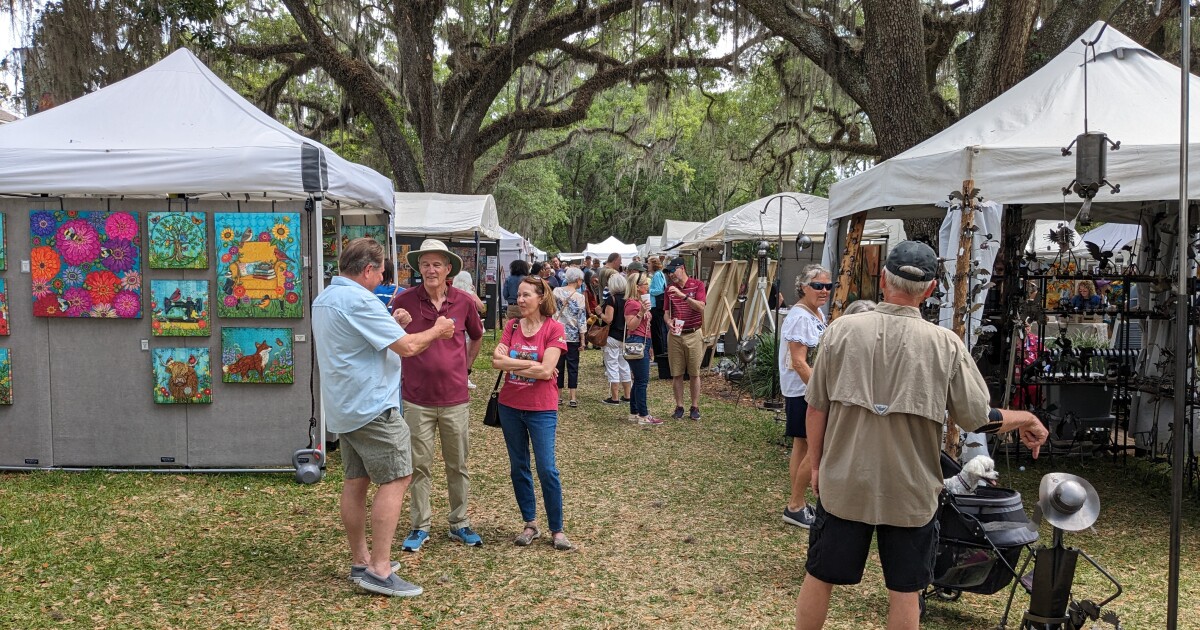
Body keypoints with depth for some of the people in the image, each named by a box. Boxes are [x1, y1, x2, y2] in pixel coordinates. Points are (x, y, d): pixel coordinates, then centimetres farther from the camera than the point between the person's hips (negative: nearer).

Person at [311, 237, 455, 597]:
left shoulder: (324, 299, 13)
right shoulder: (359, 301, -19)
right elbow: (407, 346, -19)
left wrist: (391, 324, 13)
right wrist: (436, 331, -2)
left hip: (343, 407, 10)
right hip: (371, 406, -10)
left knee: (356, 481, 13)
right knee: (396, 479, -6)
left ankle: (360, 561, 21)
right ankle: (379, 570, -8)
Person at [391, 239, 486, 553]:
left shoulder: (464, 301, -2)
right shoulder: (404, 301, -6)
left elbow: (477, 337, 16)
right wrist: (408, 371, -6)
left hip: (455, 398, 1)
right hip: (418, 398, -1)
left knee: (458, 465, 12)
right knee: (419, 466, 7)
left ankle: (460, 524, 26)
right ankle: (419, 526, 21)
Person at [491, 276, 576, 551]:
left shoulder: (554, 328, -9)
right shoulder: (512, 326, 3)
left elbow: (546, 371, -18)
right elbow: (496, 361, -8)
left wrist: (511, 362, -10)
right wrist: (531, 364, -14)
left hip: (541, 409, -4)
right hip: (510, 406, 5)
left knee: (547, 470, -3)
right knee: (518, 468, 12)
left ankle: (557, 530, 10)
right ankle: (530, 525, 25)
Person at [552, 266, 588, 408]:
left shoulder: (556, 291, -3)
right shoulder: (580, 297, -10)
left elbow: (551, 310, 0)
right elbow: (582, 320, -8)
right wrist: (582, 339, -1)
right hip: (573, 336, -2)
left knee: (558, 365, 11)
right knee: (573, 367, 4)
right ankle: (573, 398, 2)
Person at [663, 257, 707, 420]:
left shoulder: (697, 285, -4)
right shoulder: (670, 289, 8)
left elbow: (701, 307, -18)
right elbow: (667, 313, 10)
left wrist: (682, 295, -28)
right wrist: (669, 322, -12)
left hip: (693, 334, -3)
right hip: (675, 335, 3)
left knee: (694, 373, 4)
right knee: (676, 374, 5)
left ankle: (695, 407, 12)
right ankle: (679, 407, 13)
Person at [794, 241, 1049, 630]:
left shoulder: (842, 331, -9)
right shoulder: (946, 345, -11)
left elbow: (817, 408, -4)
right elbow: (978, 419, -6)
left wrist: (816, 465, 10)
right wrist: (1025, 419, 14)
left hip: (843, 484, 1)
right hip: (910, 492, 0)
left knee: (819, 577, 16)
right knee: (905, 590, 15)